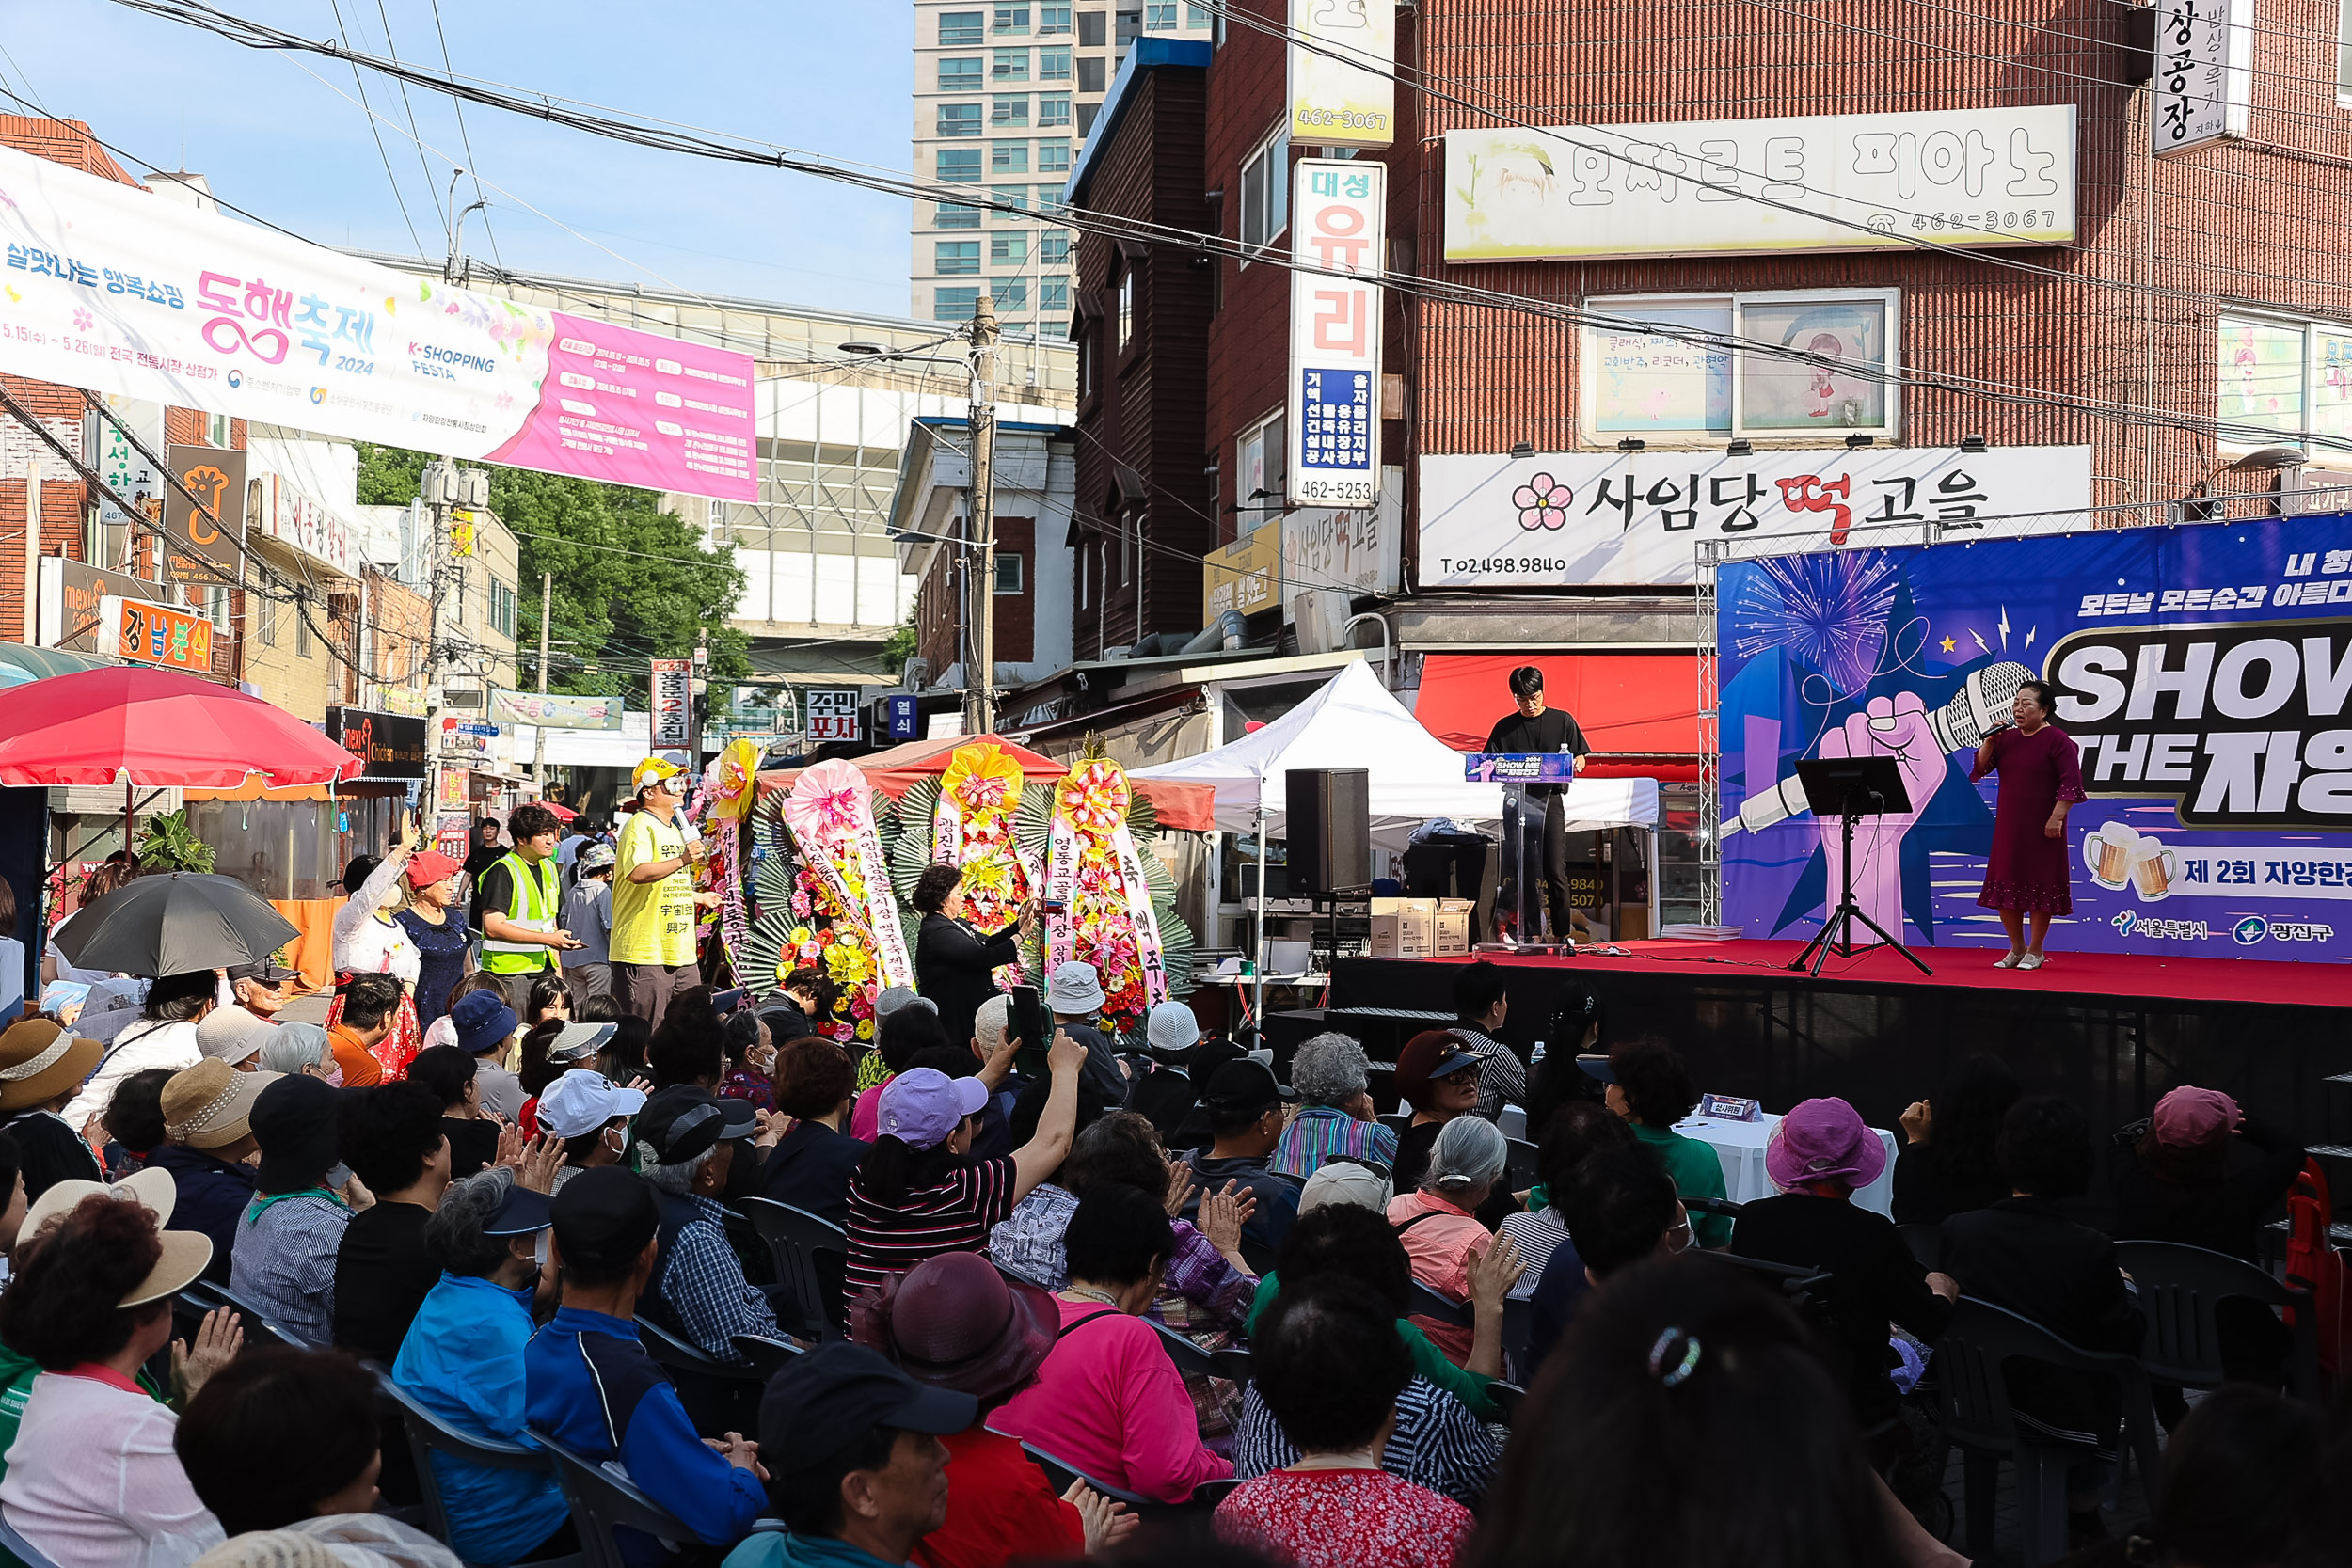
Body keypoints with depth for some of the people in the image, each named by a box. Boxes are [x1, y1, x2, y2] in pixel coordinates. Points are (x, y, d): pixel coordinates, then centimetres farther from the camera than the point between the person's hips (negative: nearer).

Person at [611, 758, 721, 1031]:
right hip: (645, 952, -9)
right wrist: (682, 860, -32)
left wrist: (698, 898, 40)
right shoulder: (640, 825, -10)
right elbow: (637, 873, -28)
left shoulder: (673, 829, 22)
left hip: (680, 952, 9)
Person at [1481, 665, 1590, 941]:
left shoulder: (1562, 720, 8)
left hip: (1550, 797, -1)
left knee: (1555, 870, -8)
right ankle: (1526, 935, 3)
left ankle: (1562, 934, -3)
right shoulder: (1505, 727, 10)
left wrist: (1576, 764, -12)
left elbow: (1581, 756, 10)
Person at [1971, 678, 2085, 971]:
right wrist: (1989, 740, -6)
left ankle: (2035, 951, 11)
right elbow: (1980, 767, 8)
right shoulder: (2007, 738, 11)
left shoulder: (2057, 740, -7)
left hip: (2041, 827, -6)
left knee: (2040, 885, 1)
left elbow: (2070, 782, -13)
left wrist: (2056, 817, -20)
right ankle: (2016, 948, 21)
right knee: (2006, 885, 7)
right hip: (2008, 825, 6)